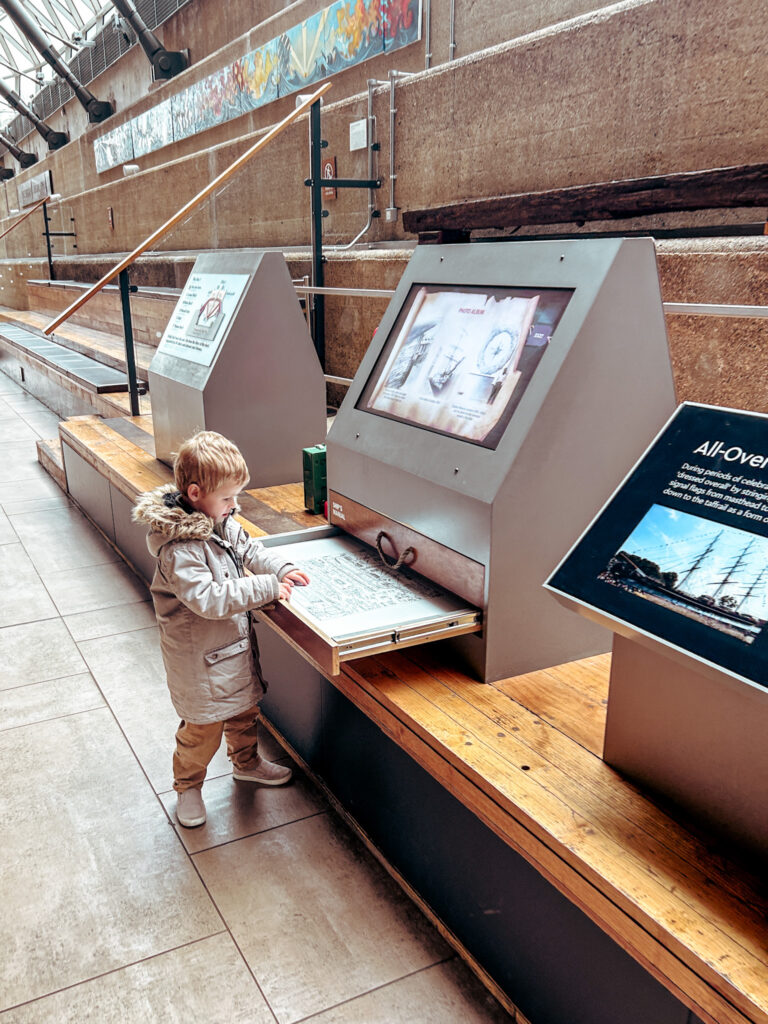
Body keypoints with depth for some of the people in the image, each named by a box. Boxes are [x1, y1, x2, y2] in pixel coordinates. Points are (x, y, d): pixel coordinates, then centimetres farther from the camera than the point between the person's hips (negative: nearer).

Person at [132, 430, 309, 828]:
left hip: (235, 641, 8)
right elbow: (208, 598, -37)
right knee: (203, 727, 9)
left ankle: (247, 761, 51)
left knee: (245, 705, 26)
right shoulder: (179, 548, -31)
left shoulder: (223, 522, -3)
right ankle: (188, 786, 34)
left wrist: (281, 569, -4)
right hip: (199, 653, -8)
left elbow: (249, 549, 13)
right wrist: (267, 588, -33)